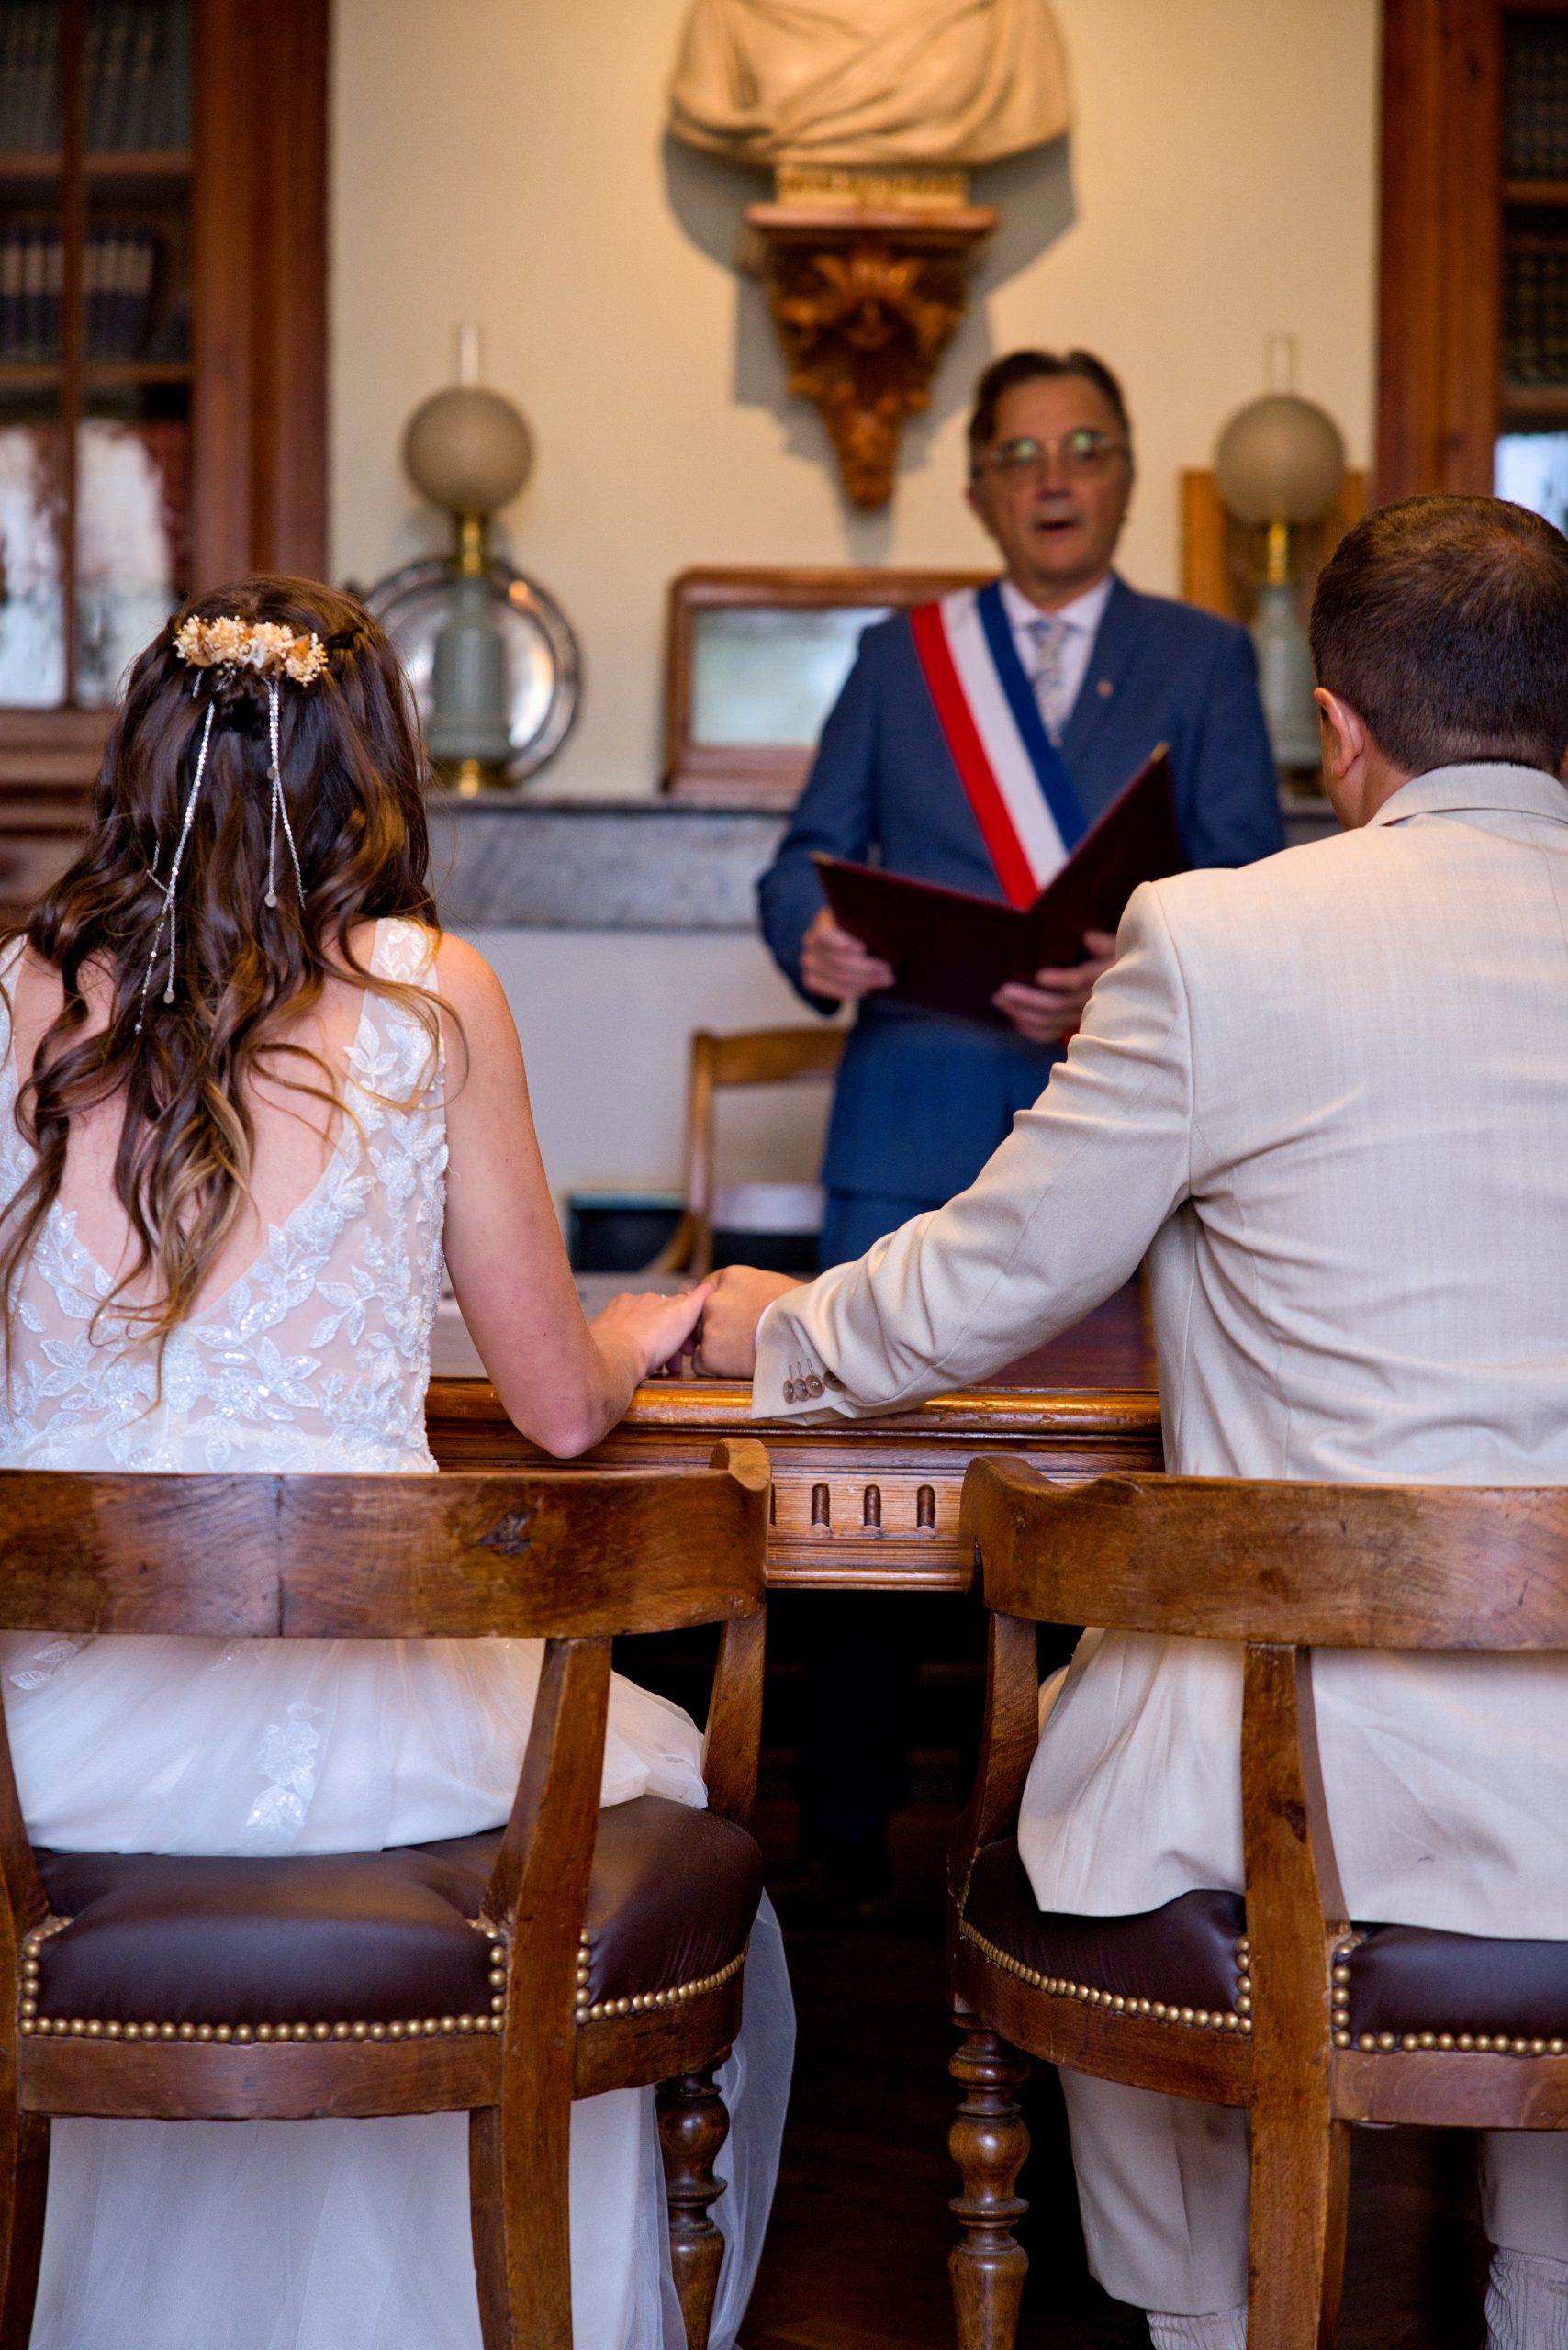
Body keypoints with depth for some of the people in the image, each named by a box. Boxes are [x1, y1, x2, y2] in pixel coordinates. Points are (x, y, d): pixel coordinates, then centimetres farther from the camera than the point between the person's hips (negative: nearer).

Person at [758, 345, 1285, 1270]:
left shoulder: (1206, 658, 12)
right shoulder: (899, 654, 17)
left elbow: (1249, 887, 2)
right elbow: (807, 861, 13)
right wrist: (817, 937, -11)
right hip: (919, 1115, 1)